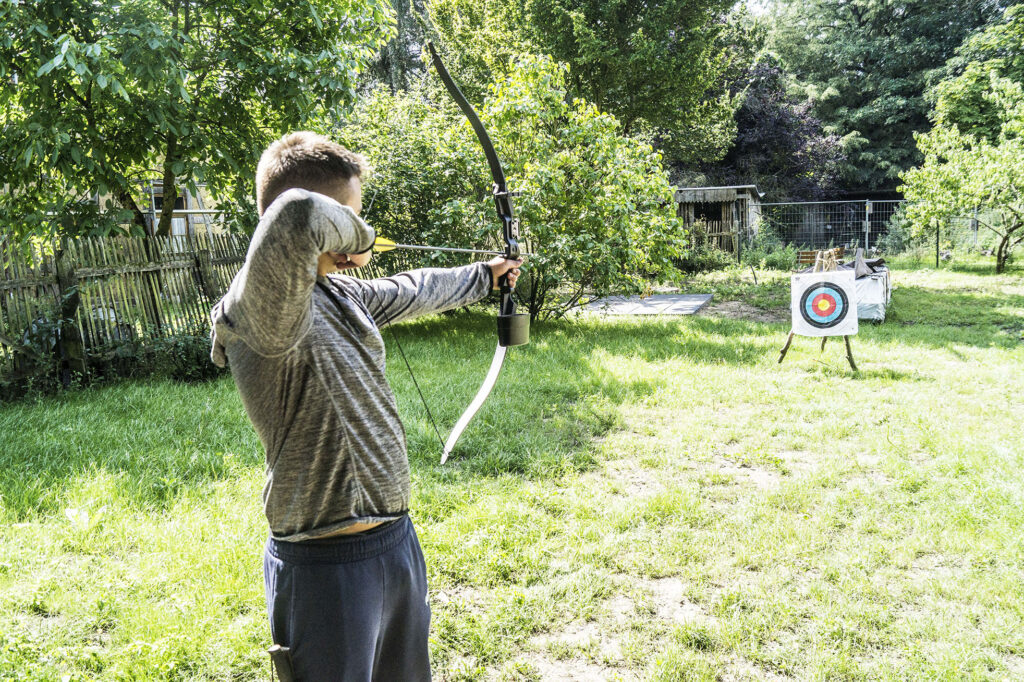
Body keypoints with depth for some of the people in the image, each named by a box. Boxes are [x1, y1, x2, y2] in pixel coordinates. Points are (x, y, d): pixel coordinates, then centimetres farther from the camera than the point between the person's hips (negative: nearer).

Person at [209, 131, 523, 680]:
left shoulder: (340, 292, 5)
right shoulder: (262, 309, -24)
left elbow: (413, 291, 24)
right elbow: (296, 217, -44)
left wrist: (484, 276, 38)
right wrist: (350, 233, -22)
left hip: (397, 538, 9)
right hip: (329, 567, -9)